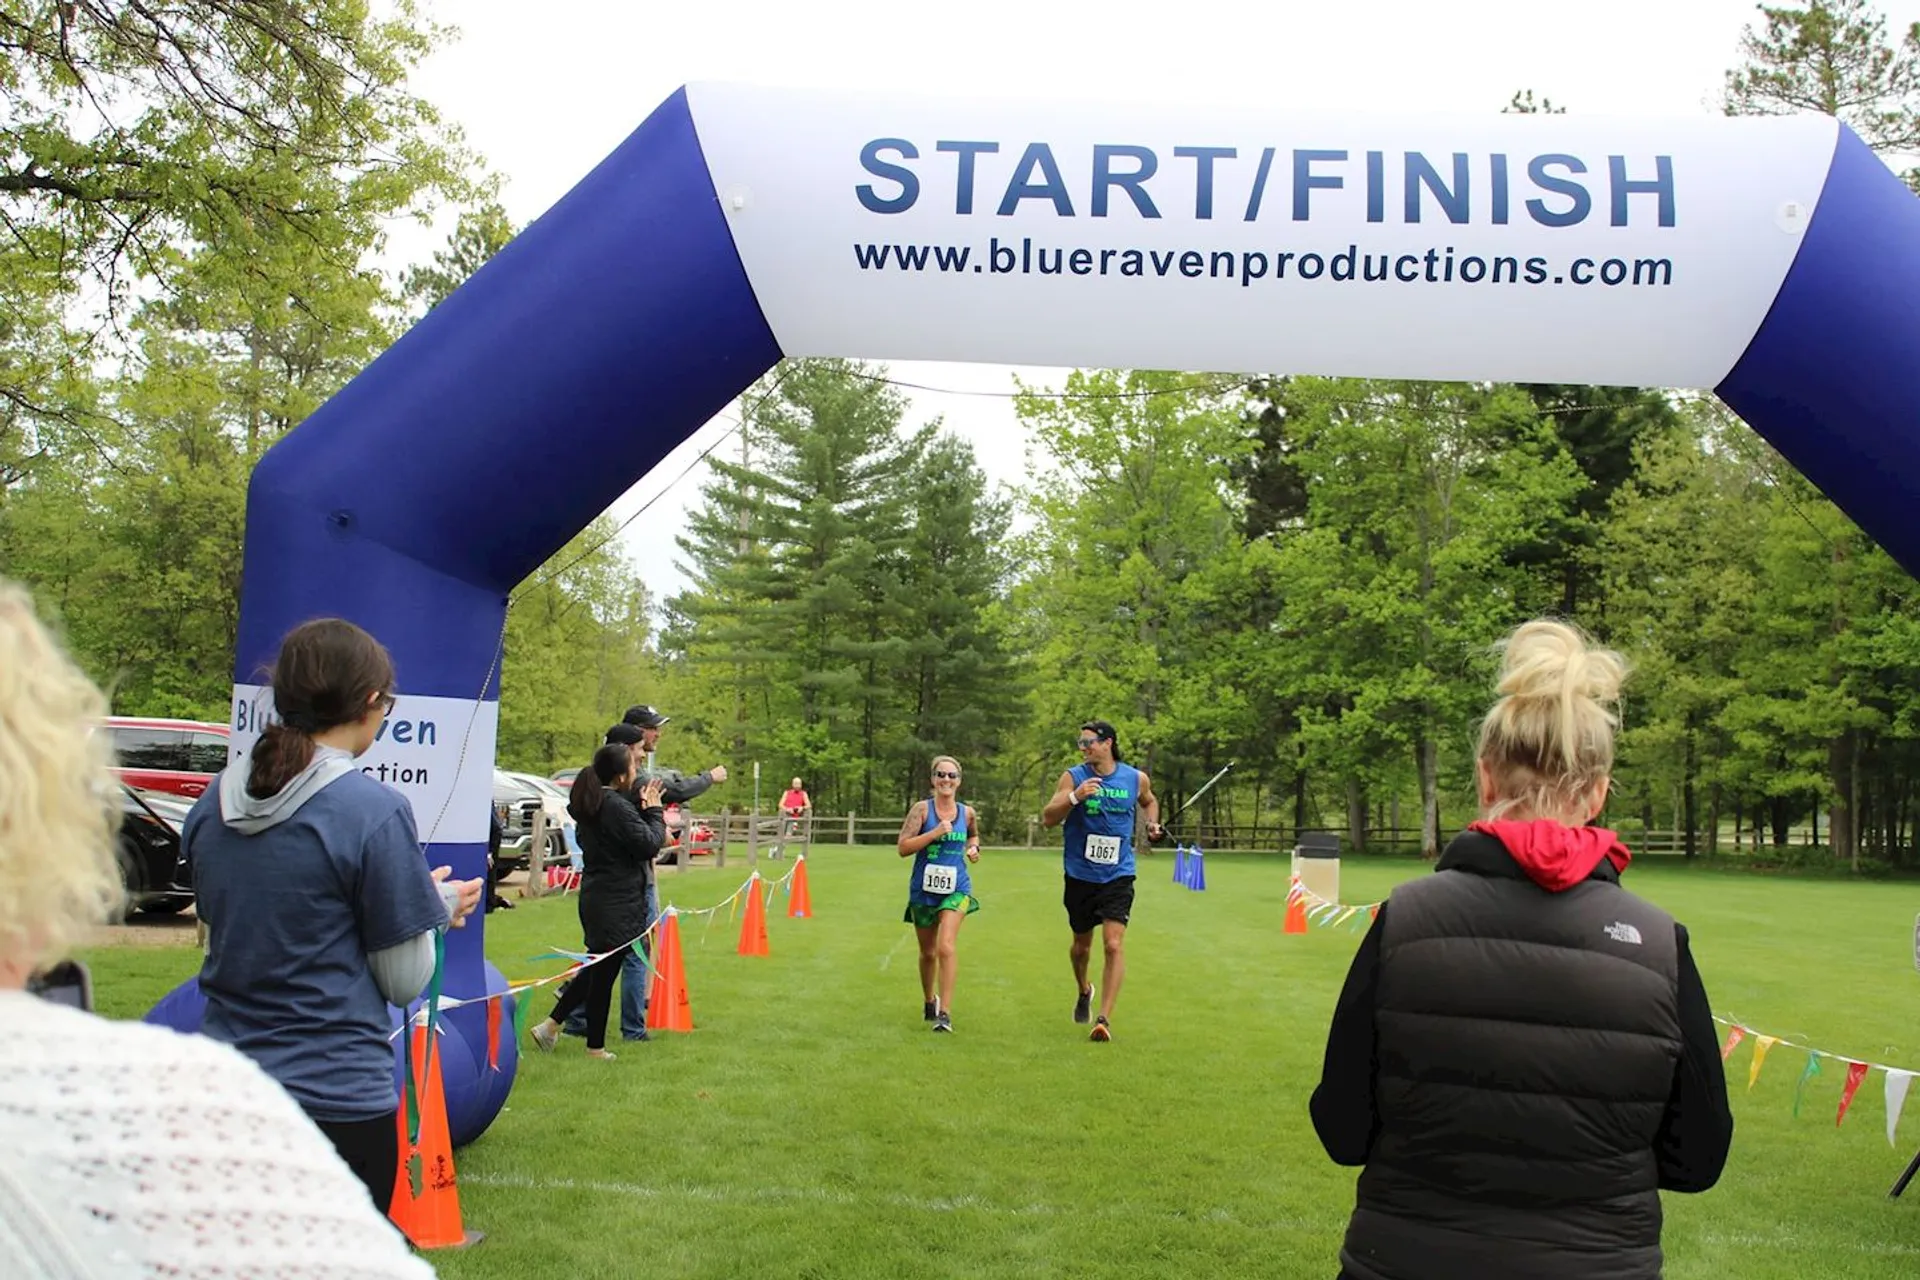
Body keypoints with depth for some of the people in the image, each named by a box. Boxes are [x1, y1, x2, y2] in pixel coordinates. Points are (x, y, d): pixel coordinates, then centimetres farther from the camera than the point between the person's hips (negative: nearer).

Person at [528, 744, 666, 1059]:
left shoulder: (591, 803, 9)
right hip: (617, 904, -9)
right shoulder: (617, 807, -21)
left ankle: (550, 1026, 21)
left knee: (597, 969, 19)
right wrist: (653, 811, -5)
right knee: (604, 972, 2)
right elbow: (649, 844, -18)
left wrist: (642, 808, 4)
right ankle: (595, 1046, 14)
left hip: (595, 897, 9)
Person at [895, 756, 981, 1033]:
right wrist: (935, 833, -20)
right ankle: (929, 1001, 41)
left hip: (956, 889, 0)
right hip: (923, 889, 0)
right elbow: (902, 847, -12)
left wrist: (973, 848, 6)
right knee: (927, 953, 16)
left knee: (945, 947, -20)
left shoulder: (967, 812, 4)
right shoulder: (922, 809, -6)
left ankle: (945, 1013, -17)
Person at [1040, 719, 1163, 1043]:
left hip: (1118, 875, 0)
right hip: (1080, 874, 1)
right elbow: (1048, 818, -14)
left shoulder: (1136, 779, 1)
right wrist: (1074, 797, -28)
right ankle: (1083, 991, 45)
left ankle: (1104, 1019, -9)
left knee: (1114, 944, -13)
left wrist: (1152, 823, 6)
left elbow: (1149, 801, 24)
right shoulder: (1073, 777, -5)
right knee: (1081, 944, 15)